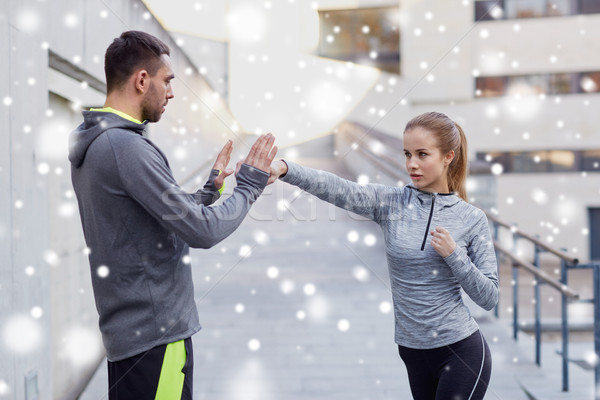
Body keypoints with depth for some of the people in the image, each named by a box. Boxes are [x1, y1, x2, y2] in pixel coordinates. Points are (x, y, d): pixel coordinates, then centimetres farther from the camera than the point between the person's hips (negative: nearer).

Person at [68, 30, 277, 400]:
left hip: (128, 326, 10)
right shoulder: (126, 147, -20)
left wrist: (212, 187, 13)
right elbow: (203, 230, -20)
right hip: (156, 332, -10)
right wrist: (250, 184, -6)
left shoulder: (92, 145, 11)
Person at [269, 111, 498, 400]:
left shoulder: (472, 219, -4)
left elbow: (488, 298, -2)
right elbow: (338, 189, -22)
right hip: (414, 353, 2)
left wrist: (454, 255, -17)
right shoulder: (391, 203, -2)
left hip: (461, 352, -2)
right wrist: (284, 169, -38)